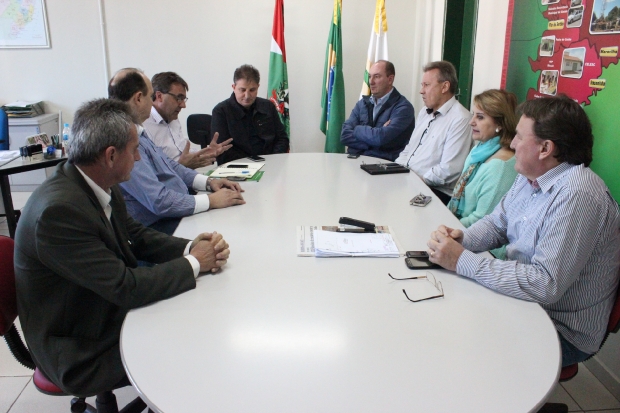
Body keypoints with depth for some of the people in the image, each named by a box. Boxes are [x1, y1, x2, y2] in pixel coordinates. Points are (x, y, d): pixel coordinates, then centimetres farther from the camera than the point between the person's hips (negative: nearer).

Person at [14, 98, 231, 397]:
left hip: (107, 312, 8)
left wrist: (191, 248, -11)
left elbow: (136, 235, 6)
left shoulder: (99, 186, -6)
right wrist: (194, 263, -17)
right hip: (82, 353, -8)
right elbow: (125, 287, -30)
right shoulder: (59, 210, -31)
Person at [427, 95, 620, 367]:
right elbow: (497, 224, 11)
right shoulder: (530, 176, 1)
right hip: (521, 298, 8)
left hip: (563, 332, -8)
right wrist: (461, 239, -11)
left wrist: (462, 261, -28)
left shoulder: (576, 196, -28)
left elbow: (546, 286, -32)